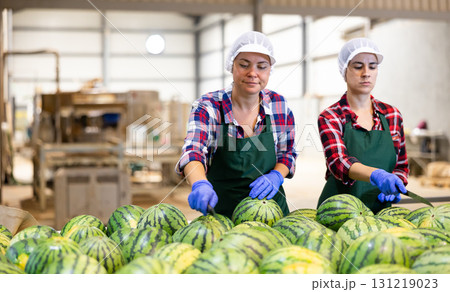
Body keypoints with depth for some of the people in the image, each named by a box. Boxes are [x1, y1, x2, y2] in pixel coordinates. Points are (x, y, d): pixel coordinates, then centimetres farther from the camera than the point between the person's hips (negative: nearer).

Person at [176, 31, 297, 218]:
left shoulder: (279, 105, -3)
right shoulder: (208, 106, -14)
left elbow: (287, 153, 7)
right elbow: (193, 151, -29)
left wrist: (276, 176, -15)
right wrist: (200, 184, -50)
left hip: (269, 204, 3)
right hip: (220, 208, -2)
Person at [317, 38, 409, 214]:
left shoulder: (392, 115, 12)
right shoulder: (329, 117, -1)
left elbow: (402, 166, 18)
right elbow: (337, 161, -17)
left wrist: (394, 187, -4)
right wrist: (375, 175, -35)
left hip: (381, 210, 4)